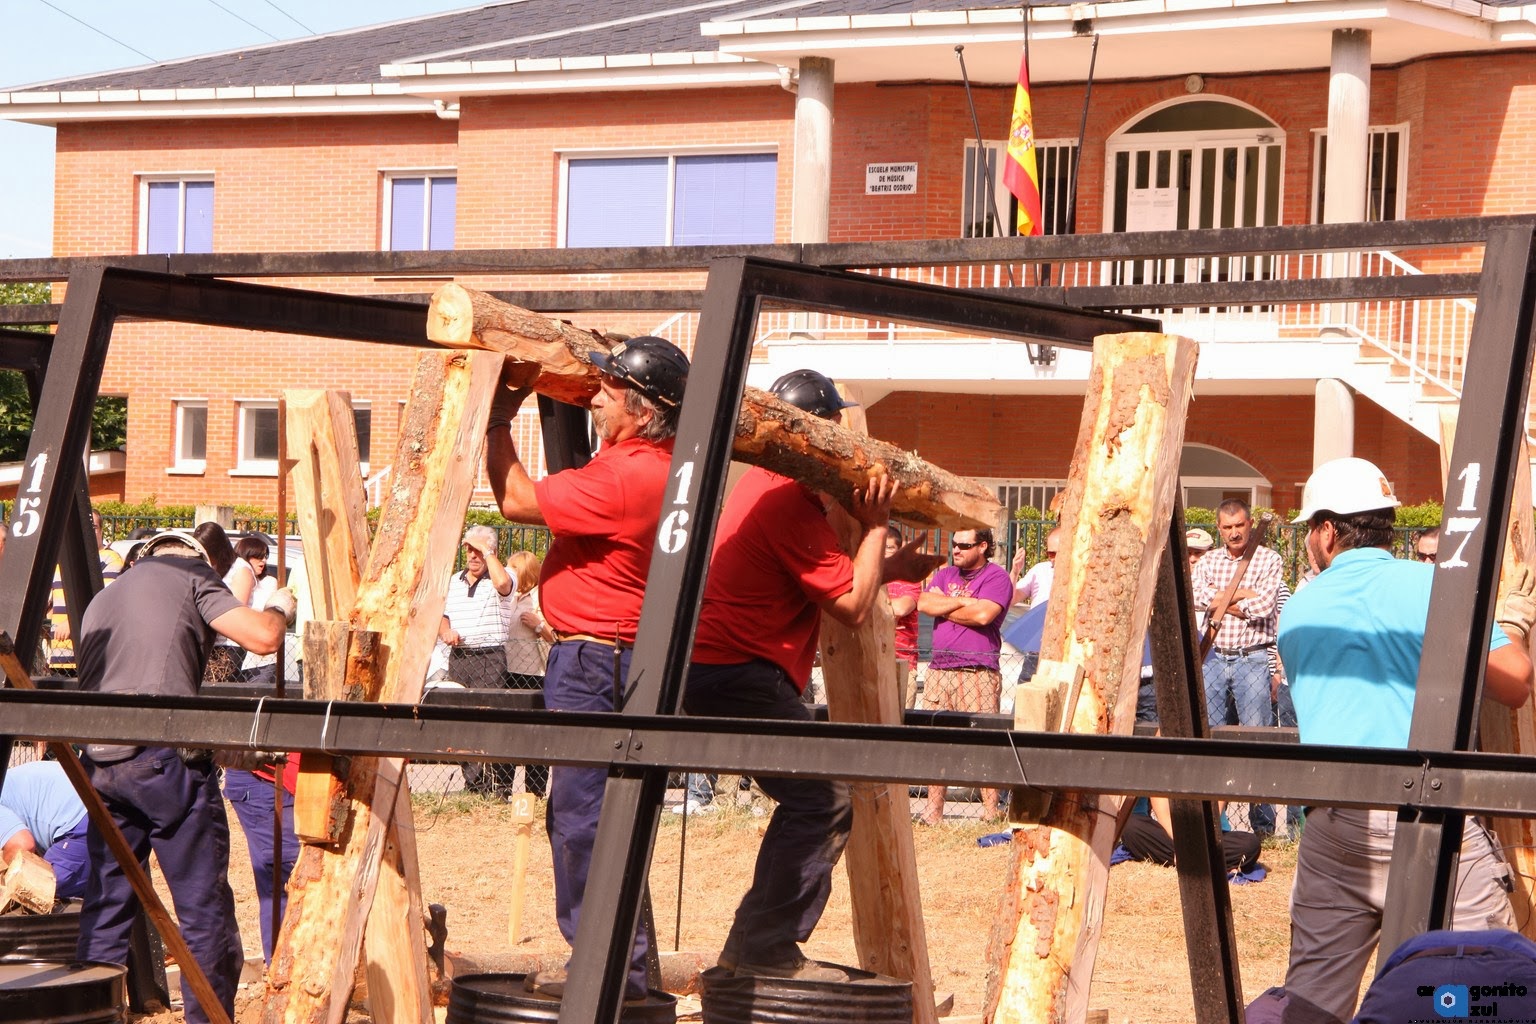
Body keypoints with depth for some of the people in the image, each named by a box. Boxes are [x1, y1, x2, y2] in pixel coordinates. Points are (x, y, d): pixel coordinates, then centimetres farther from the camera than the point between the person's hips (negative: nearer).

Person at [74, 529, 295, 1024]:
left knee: (105, 907, 13)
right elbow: (262, 637, -5)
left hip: (99, 761, 6)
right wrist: (280, 608, 16)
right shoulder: (191, 575, 7)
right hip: (165, 757, -6)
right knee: (204, 906, 0)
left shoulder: (102, 599, 28)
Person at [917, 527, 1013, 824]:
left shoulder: (996, 577, -1)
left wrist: (944, 608, -2)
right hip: (939, 670, 6)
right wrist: (962, 603, -6)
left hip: (977, 673, -6)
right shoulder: (945, 575, 19)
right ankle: (933, 810, 10)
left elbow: (984, 614, -16)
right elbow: (924, 603, 3)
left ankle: (991, 811, -7)